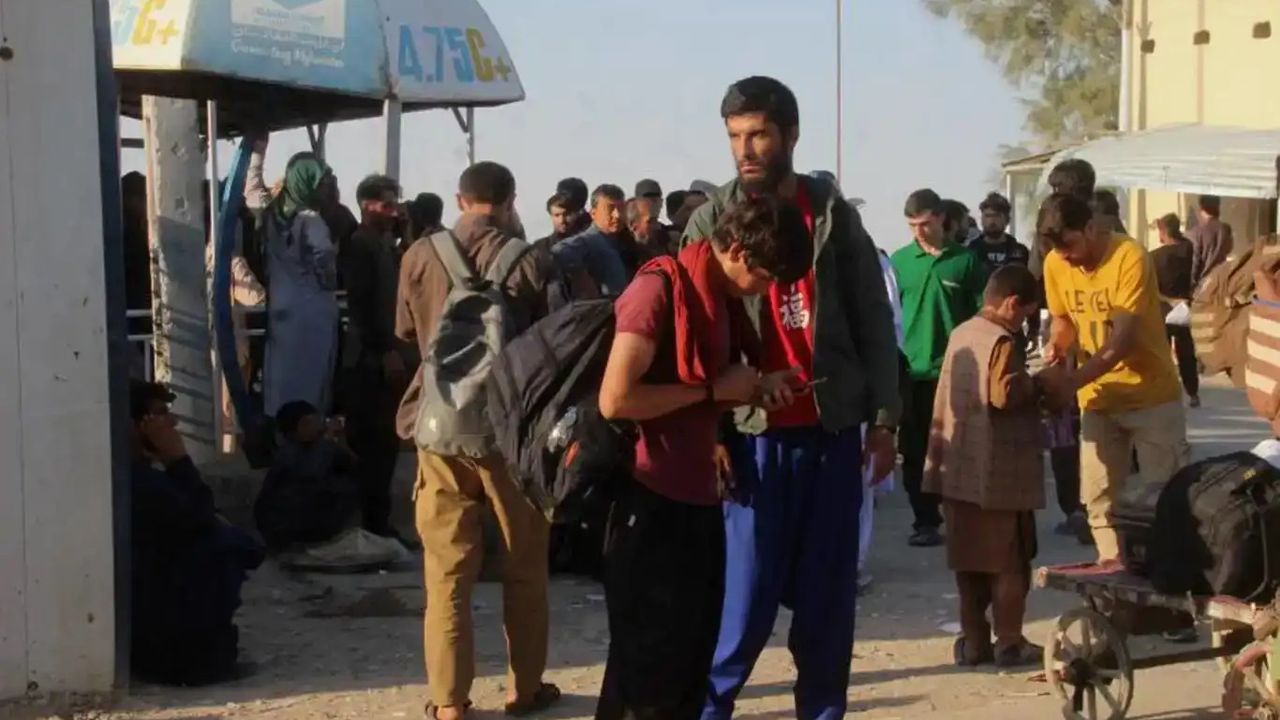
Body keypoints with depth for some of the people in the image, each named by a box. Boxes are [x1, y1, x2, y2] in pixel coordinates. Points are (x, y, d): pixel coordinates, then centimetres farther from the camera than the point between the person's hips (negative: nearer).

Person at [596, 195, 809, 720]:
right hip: (652, 501, -8)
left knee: (694, 656, 15)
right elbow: (615, 399, -23)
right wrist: (713, 389, -15)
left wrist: (754, 389, 6)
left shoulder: (724, 299, 12)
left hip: (699, 500, 9)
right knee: (647, 662, 0)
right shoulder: (660, 288, -13)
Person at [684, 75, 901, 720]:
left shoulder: (834, 215, 5)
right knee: (745, 593, -3)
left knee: (828, 597, 8)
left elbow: (873, 323, 8)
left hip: (832, 430, 2)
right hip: (753, 432, -2)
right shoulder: (711, 220, 0)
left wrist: (883, 419, 2)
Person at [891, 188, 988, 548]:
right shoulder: (900, 261, 2)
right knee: (915, 451, 6)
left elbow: (983, 314, 3)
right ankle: (926, 520, 15)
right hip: (911, 370, 1)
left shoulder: (966, 260, 0)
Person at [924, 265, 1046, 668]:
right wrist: (1035, 387, -8)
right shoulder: (1003, 341, -14)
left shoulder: (960, 334, 10)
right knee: (1009, 560, 3)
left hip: (959, 469, 7)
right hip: (999, 472, -7)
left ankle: (973, 641, 17)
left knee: (969, 559, 12)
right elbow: (1004, 395, -25)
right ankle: (1009, 643, 8)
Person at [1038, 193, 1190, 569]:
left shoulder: (1129, 257, -22)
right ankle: (1112, 564, 15)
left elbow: (1121, 341, -26)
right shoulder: (1055, 263, -4)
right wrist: (1057, 344, -11)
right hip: (1098, 398, 5)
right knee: (1099, 494, 5)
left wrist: (1069, 383, -33)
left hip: (1151, 395, -5)